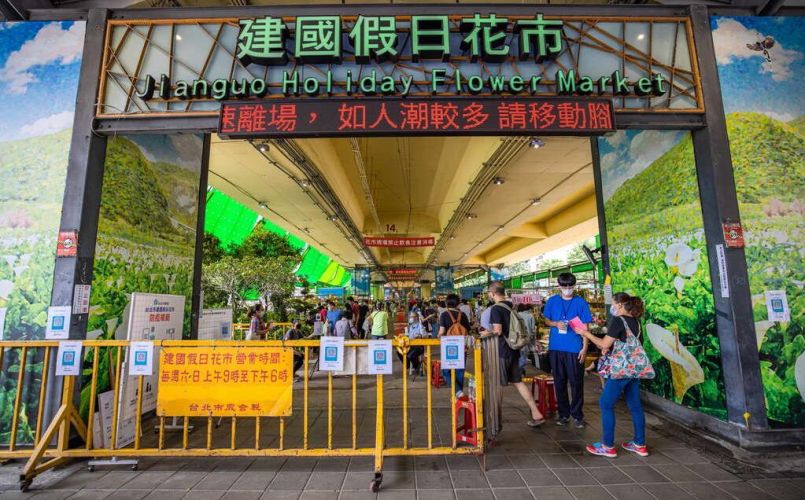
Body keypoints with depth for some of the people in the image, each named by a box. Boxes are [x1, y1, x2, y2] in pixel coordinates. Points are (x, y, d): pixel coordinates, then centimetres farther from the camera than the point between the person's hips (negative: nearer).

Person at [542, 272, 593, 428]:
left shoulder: (581, 303, -1)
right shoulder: (552, 301, 5)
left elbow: (584, 327, -1)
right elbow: (546, 320, 12)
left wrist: (584, 348, -7)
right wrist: (556, 324, -10)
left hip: (575, 348, -2)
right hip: (556, 348, 2)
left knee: (576, 383, 4)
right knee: (559, 382, 11)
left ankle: (577, 415, 18)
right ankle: (563, 413, 24)